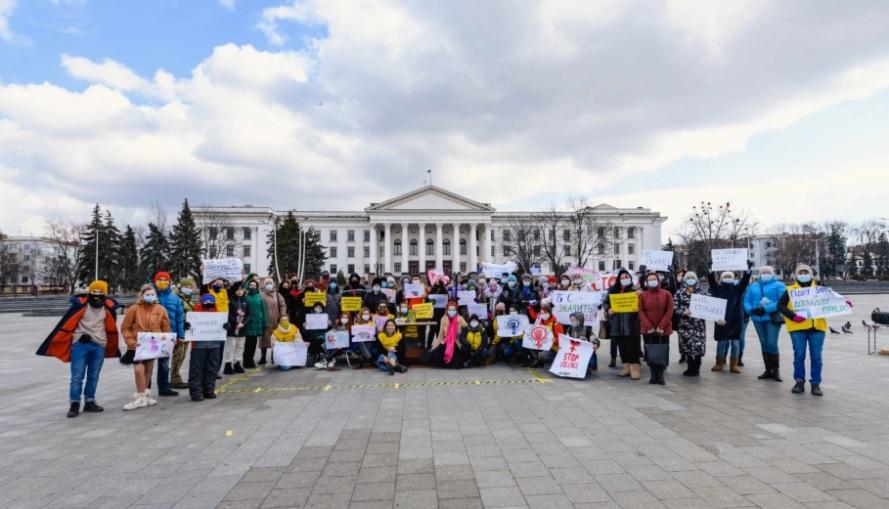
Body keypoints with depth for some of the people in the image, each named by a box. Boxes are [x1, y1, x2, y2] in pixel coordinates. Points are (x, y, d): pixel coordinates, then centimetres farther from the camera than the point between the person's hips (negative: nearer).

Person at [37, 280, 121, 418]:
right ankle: (74, 404, 6)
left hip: (99, 346, 3)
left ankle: (89, 402, 19)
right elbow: (67, 324, -4)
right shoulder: (80, 305, -9)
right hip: (80, 344, -3)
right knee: (77, 376, -2)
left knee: (93, 376, 10)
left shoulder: (108, 307, 2)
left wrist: (110, 346, 21)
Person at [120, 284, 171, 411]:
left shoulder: (160, 309, -1)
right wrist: (130, 342, -12)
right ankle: (141, 397, 1)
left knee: (148, 370, 14)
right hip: (137, 346, -3)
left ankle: (144, 396, 28)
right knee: (139, 370, -13)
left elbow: (166, 327, 6)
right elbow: (125, 327, -4)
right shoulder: (134, 309, -9)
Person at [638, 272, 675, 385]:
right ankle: (653, 376, 11)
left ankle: (660, 376, 9)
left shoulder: (667, 294, 3)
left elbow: (670, 311, -3)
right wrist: (649, 327, -12)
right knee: (651, 353, 2)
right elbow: (641, 312, -1)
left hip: (663, 329, 0)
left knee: (662, 352, 0)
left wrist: (661, 326, -13)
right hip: (648, 329, 1)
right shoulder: (642, 295, 4)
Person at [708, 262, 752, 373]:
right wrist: (711, 268, -21)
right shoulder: (718, 288, 4)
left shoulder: (738, 288, 6)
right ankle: (719, 364, 14)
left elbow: (745, 281, -5)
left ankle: (734, 365, 15)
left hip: (736, 319, 1)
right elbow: (711, 280, -9)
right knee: (721, 341, 6)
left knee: (735, 342, 7)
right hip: (721, 318, -1)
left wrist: (748, 268, -18)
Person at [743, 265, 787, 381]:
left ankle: (776, 369, 5)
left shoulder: (779, 286, 0)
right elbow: (746, 301, 8)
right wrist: (751, 310, -13)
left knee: (771, 343, -11)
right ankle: (768, 370, 18)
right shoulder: (752, 287, 15)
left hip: (773, 318, -5)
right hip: (758, 318, 5)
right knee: (764, 344, 10)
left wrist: (766, 309, -22)